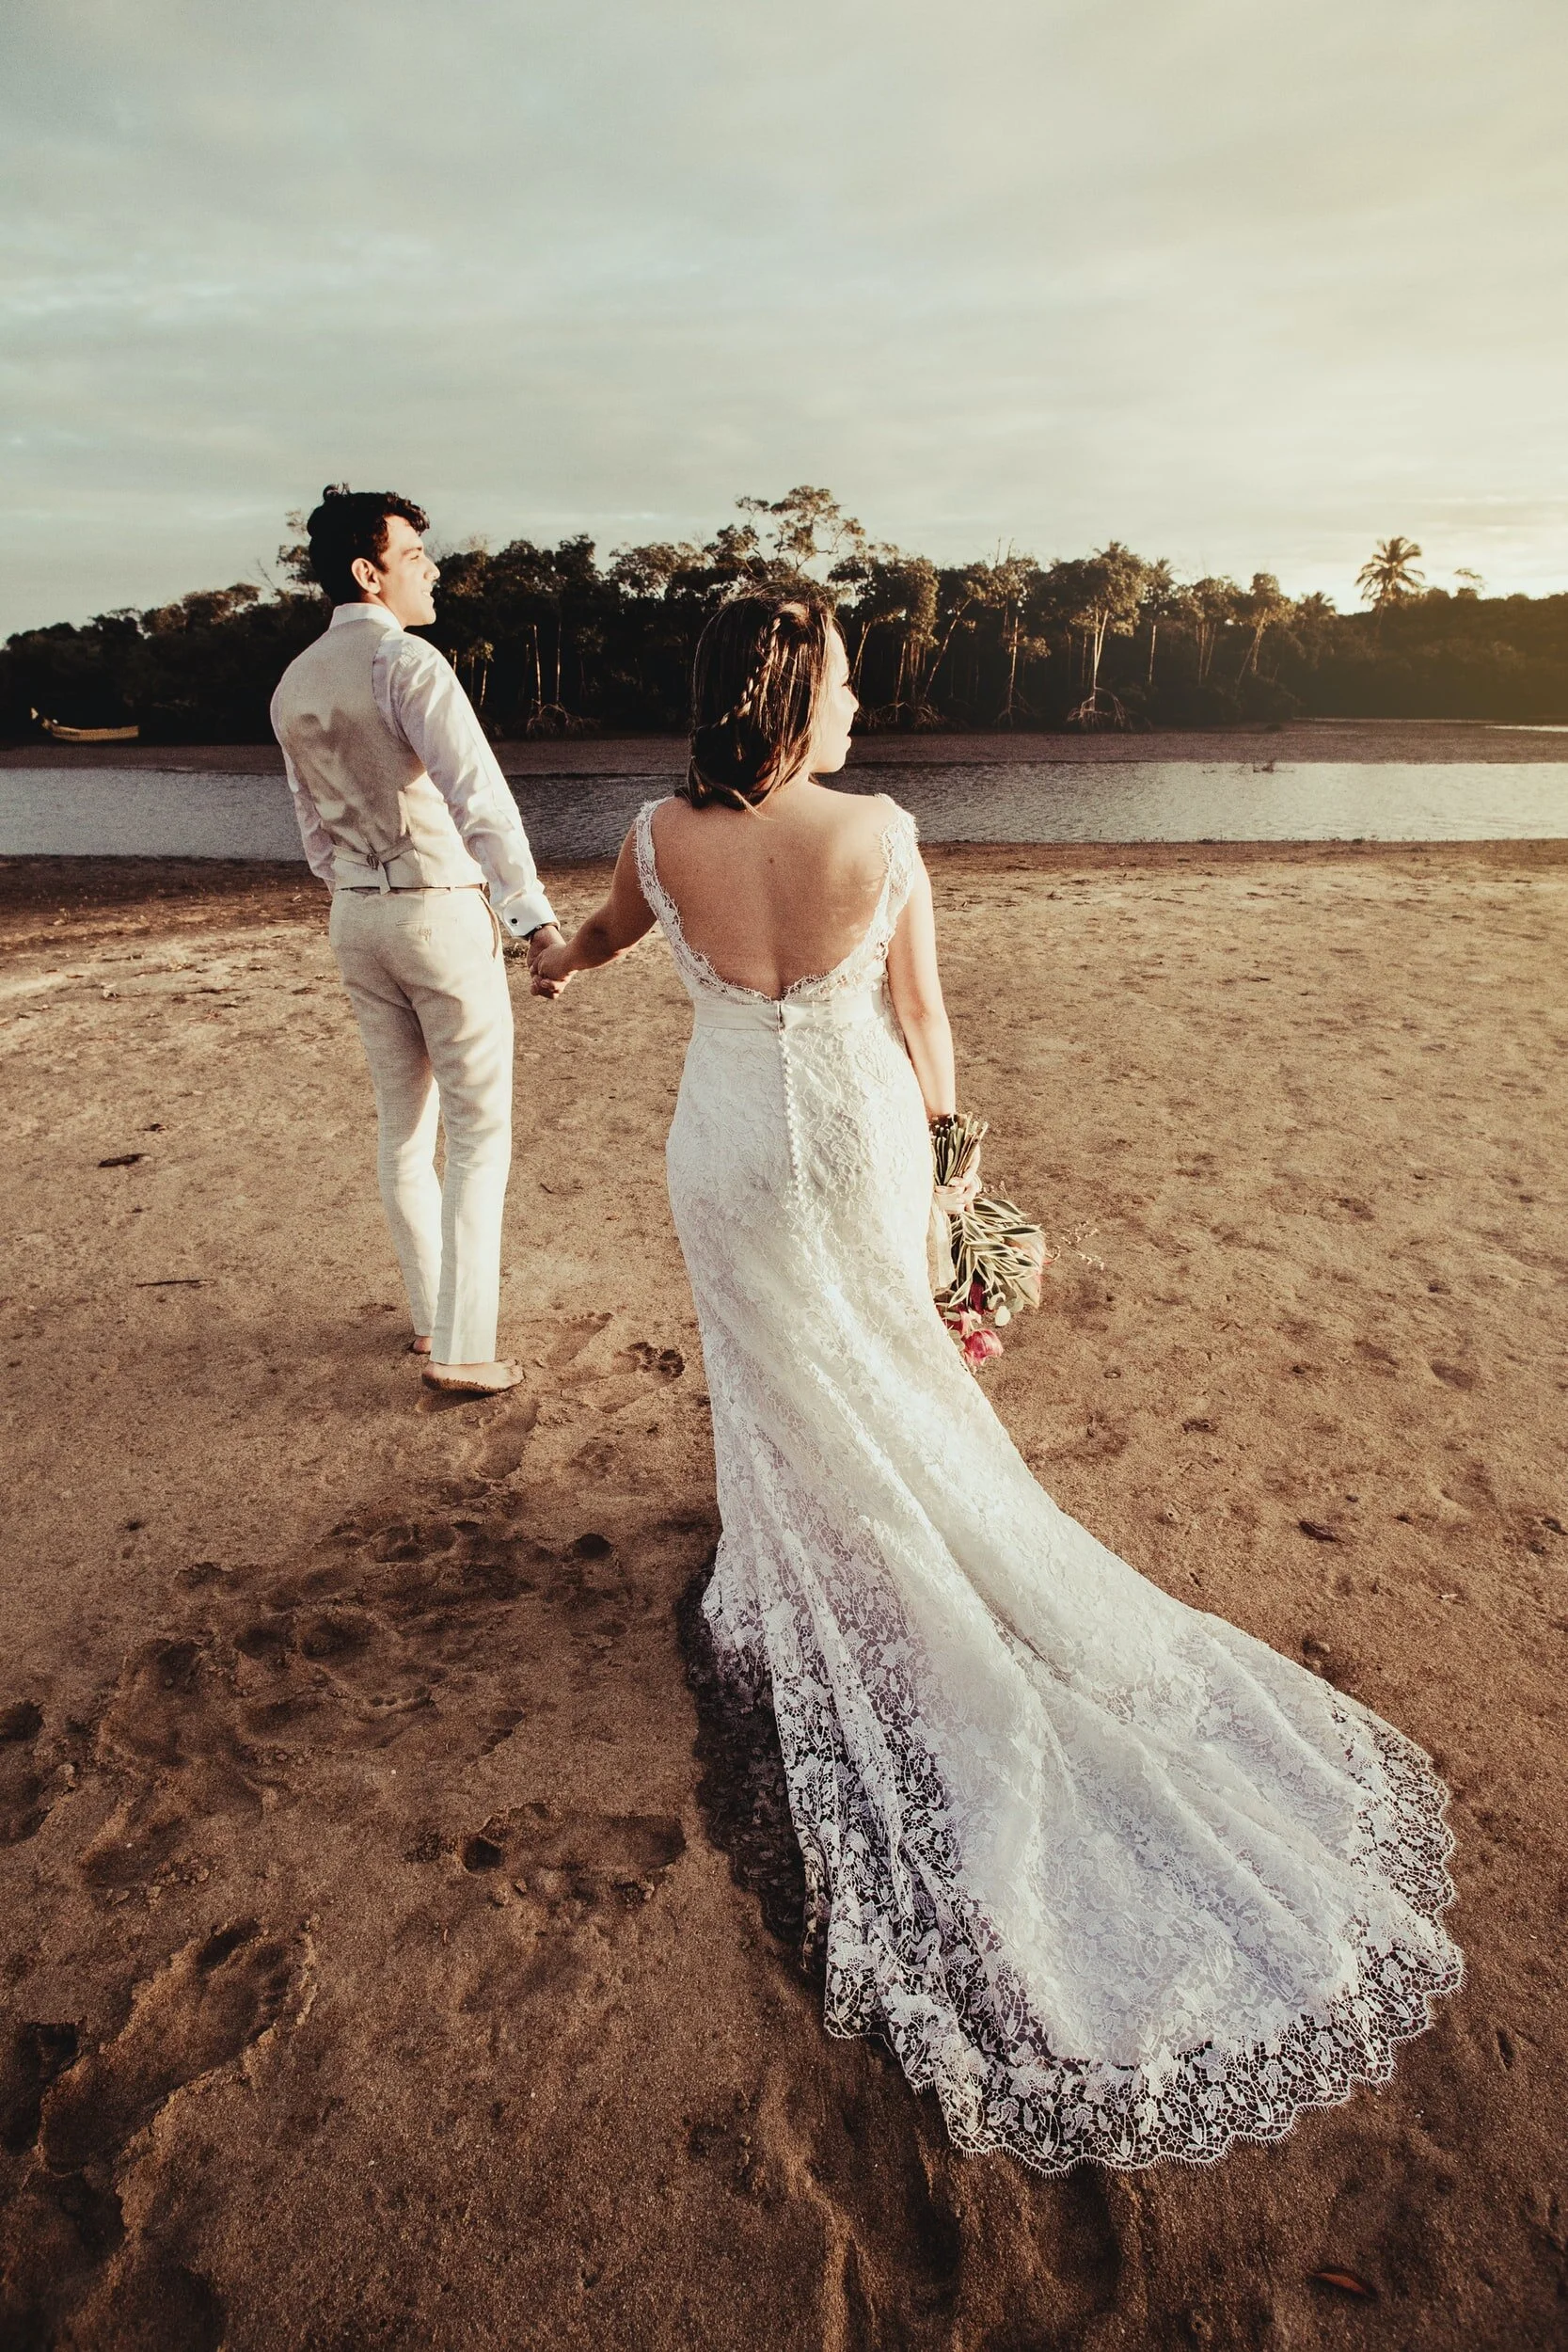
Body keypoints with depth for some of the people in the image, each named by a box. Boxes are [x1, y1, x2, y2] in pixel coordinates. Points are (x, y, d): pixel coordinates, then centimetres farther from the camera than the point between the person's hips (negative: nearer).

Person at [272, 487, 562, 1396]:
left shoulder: (294, 686, 10)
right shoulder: (407, 660, -14)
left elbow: (315, 826, 16)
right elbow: (480, 799, -24)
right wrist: (536, 916, -25)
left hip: (357, 918, 8)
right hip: (443, 911, -8)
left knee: (404, 1123, 16)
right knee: (480, 1129, 0)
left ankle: (433, 1310, 29)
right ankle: (461, 1347, 1)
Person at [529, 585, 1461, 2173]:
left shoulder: (663, 837, -13)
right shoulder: (880, 837, -16)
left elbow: (610, 927, 11)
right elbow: (921, 1019, -7)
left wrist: (559, 968, 35)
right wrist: (937, 1137, 10)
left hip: (732, 1155, 0)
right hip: (865, 1137, 0)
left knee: (782, 1391, 19)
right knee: (887, 1381, 21)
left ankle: (797, 1612, 38)